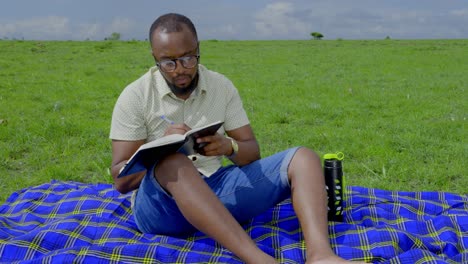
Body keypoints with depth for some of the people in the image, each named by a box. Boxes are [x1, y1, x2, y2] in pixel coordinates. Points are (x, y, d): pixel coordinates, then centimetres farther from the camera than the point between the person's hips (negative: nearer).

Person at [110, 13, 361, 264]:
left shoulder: (222, 86, 4)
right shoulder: (135, 96, -5)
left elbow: (252, 153, 4)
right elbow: (121, 180, -7)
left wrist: (229, 147, -20)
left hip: (215, 190, 4)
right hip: (160, 201, -3)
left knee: (302, 158, -12)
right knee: (173, 162, -39)